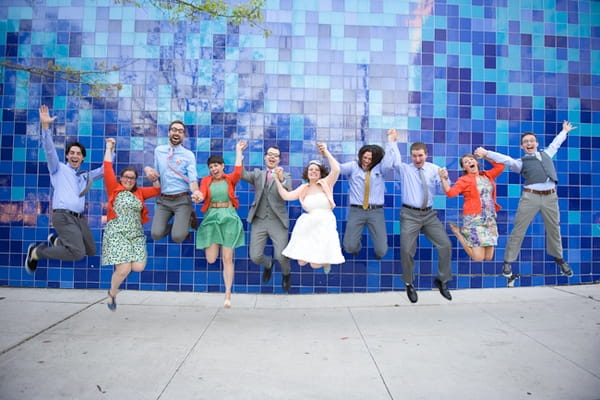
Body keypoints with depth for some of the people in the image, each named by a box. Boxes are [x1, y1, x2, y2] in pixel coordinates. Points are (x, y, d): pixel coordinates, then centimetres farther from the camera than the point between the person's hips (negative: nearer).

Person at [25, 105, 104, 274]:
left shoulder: (85, 176, 23)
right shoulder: (59, 169, 7)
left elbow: (105, 170, 24)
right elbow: (49, 149, -7)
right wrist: (45, 126, -19)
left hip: (79, 217, 7)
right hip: (63, 216, -7)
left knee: (91, 251, 14)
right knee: (78, 253, -23)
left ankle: (56, 240, 32)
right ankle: (36, 251, -1)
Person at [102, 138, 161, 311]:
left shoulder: (139, 193, 13)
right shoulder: (114, 189, 2)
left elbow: (157, 190, 17)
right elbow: (107, 169, -3)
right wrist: (109, 148, 2)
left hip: (137, 236, 4)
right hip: (117, 235, -4)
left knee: (138, 268, -9)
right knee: (123, 270, -12)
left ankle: (117, 273, 23)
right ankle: (112, 294, 16)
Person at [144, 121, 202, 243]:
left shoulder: (189, 155, -2)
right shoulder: (158, 150, 9)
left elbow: (193, 179, -13)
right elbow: (156, 175, 16)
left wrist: (196, 192, -36)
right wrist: (148, 169, -9)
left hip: (182, 200, -3)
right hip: (163, 199, 3)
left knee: (177, 237, -16)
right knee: (156, 234, -13)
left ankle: (189, 218, 18)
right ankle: (178, 225, 19)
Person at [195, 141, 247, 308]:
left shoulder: (230, 179, 3)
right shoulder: (206, 180, 6)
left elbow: (238, 172, -19)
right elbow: (202, 195, -9)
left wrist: (238, 150, -19)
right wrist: (198, 196, -34)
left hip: (229, 217, -2)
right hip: (211, 217, 2)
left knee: (227, 258, 0)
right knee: (211, 259, -2)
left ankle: (228, 295, 8)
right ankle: (216, 246, 36)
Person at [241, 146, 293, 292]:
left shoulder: (285, 176, 3)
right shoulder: (257, 174, 10)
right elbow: (242, 174, -9)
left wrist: (281, 179, -34)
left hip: (277, 221, -2)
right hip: (259, 221, 2)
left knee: (281, 256, -9)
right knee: (255, 257, -1)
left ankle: (286, 274, 27)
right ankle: (268, 264, 37)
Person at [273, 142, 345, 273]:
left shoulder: (326, 183, 1)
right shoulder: (303, 189, 9)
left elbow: (336, 170, -16)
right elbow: (286, 196, 0)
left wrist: (326, 152, -14)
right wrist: (278, 180, -5)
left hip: (325, 226, -3)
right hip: (307, 228, 3)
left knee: (316, 264, -10)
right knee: (301, 262, 1)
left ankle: (326, 261, 28)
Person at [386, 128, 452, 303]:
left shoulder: (433, 169, 8)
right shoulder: (405, 169, 5)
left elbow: (442, 191, 4)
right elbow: (394, 159, -10)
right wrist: (391, 140, -13)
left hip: (429, 214, 3)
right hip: (410, 215, -2)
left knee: (445, 244, -2)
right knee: (407, 250, -6)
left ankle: (442, 280, 17)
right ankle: (409, 284, 16)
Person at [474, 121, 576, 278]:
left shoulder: (546, 154, 18)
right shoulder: (521, 162, 4)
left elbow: (555, 143, 35)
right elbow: (506, 160, -12)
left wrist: (564, 131, 51)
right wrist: (486, 153, -26)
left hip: (550, 196, 4)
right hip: (530, 196, -4)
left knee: (553, 229, 17)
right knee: (518, 230, -2)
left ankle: (559, 258, 37)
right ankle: (508, 261, 5)